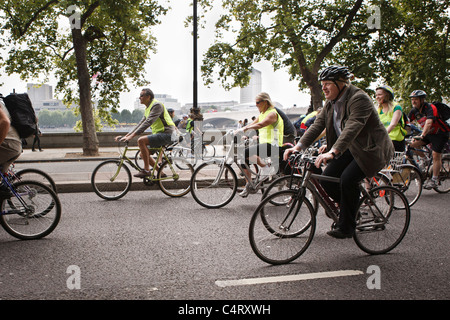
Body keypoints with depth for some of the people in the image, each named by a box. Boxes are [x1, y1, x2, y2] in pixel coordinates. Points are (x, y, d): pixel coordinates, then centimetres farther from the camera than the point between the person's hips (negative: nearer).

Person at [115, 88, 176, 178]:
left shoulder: (157, 105, -13)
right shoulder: (148, 108, 19)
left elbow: (148, 123, -24)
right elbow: (140, 124, 19)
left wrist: (132, 136, -28)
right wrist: (125, 136, 10)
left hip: (166, 134, -10)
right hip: (159, 134, 10)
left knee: (141, 140, -24)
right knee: (143, 153, 8)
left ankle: (146, 170, -20)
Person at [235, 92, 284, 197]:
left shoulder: (272, 113, -10)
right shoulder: (262, 114, 20)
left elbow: (260, 124, -26)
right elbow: (252, 124, 14)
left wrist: (244, 129, -36)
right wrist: (238, 131, 0)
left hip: (272, 146, -9)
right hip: (263, 144, 9)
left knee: (246, 152, -27)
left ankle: (265, 167, -10)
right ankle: (248, 185, 10)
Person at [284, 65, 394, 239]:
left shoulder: (359, 99, -23)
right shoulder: (331, 103, 4)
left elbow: (351, 129, -37)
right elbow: (317, 125, -3)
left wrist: (332, 152, -50)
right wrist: (298, 146, -17)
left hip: (371, 149, -8)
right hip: (349, 149, 8)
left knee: (348, 179, -25)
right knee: (327, 179, -7)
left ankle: (346, 227, -9)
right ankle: (353, 206, 17)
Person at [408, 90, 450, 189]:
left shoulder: (430, 108, -25)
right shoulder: (414, 110, -4)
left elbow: (428, 122, -39)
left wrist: (422, 136, -51)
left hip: (440, 133, -7)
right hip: (428, 133, 7)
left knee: (436, 155, -11)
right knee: (412, 144, -11)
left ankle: (434, 179, -2)